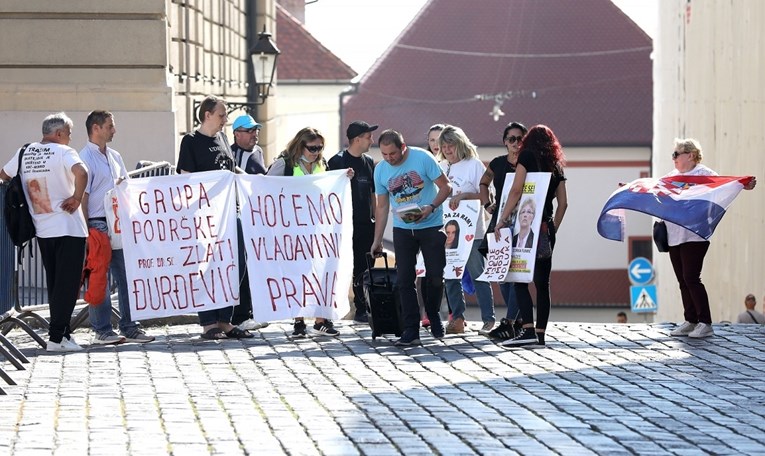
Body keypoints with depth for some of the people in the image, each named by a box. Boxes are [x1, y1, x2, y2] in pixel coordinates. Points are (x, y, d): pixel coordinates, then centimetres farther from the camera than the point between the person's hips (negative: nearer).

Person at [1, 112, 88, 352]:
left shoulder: (25, 153, 6)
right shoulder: (63, 152, -12)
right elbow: (81, 173, -30)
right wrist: (76, 198, -16)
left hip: (42, 229, 6)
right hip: (68, 227, -6)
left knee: (54, 284, 15)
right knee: (67, 284, -3)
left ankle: (63, 332, 20)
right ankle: (57, 337, -8)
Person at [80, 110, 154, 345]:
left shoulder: (115, 157, 16)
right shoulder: (85, 158, -8)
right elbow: (82, 197, -11)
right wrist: (87, 231, -14)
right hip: (98, 224, -7)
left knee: (127, 275, 6)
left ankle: (129, 327, 12)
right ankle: (102, 331, 0)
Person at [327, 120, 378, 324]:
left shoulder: (369, 162, 14)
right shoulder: (337, 161, -5)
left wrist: (376, 223, 15)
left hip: (365, 224, 5)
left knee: (363, 269, 7)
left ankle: (362, 309, 11)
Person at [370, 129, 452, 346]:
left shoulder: (422, 158, -12)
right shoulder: (380, 170, 0)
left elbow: (445, 187, -8)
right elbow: (382, 207, 8)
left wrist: (431, 208, -24)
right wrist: (377, 240, 8)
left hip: (431, 226, -3)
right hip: (402, 229, 3)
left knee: (435, 276, -1)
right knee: (404, 279, -4)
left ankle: (433, 316, 25)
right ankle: (411, 330, -2)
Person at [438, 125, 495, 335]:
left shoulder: (474, 165, -3)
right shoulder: (442, 168, 13)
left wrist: (463, 195, -20)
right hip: (447, 229, 5)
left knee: (477, 274, -3)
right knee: (450, 275, 5)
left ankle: (488, 319, 0)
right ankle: (457, 318, 12)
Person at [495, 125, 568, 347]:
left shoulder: (527, 156, -1)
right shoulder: (556, 166, 15)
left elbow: (516, 191, -11)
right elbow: (563, 203, 13)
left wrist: (503, 219, -10)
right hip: (547, 228, 6)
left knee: (520, 279, -7)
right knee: (542, 282, 8)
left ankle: (528, 330, -20)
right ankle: (540, 332, 6)